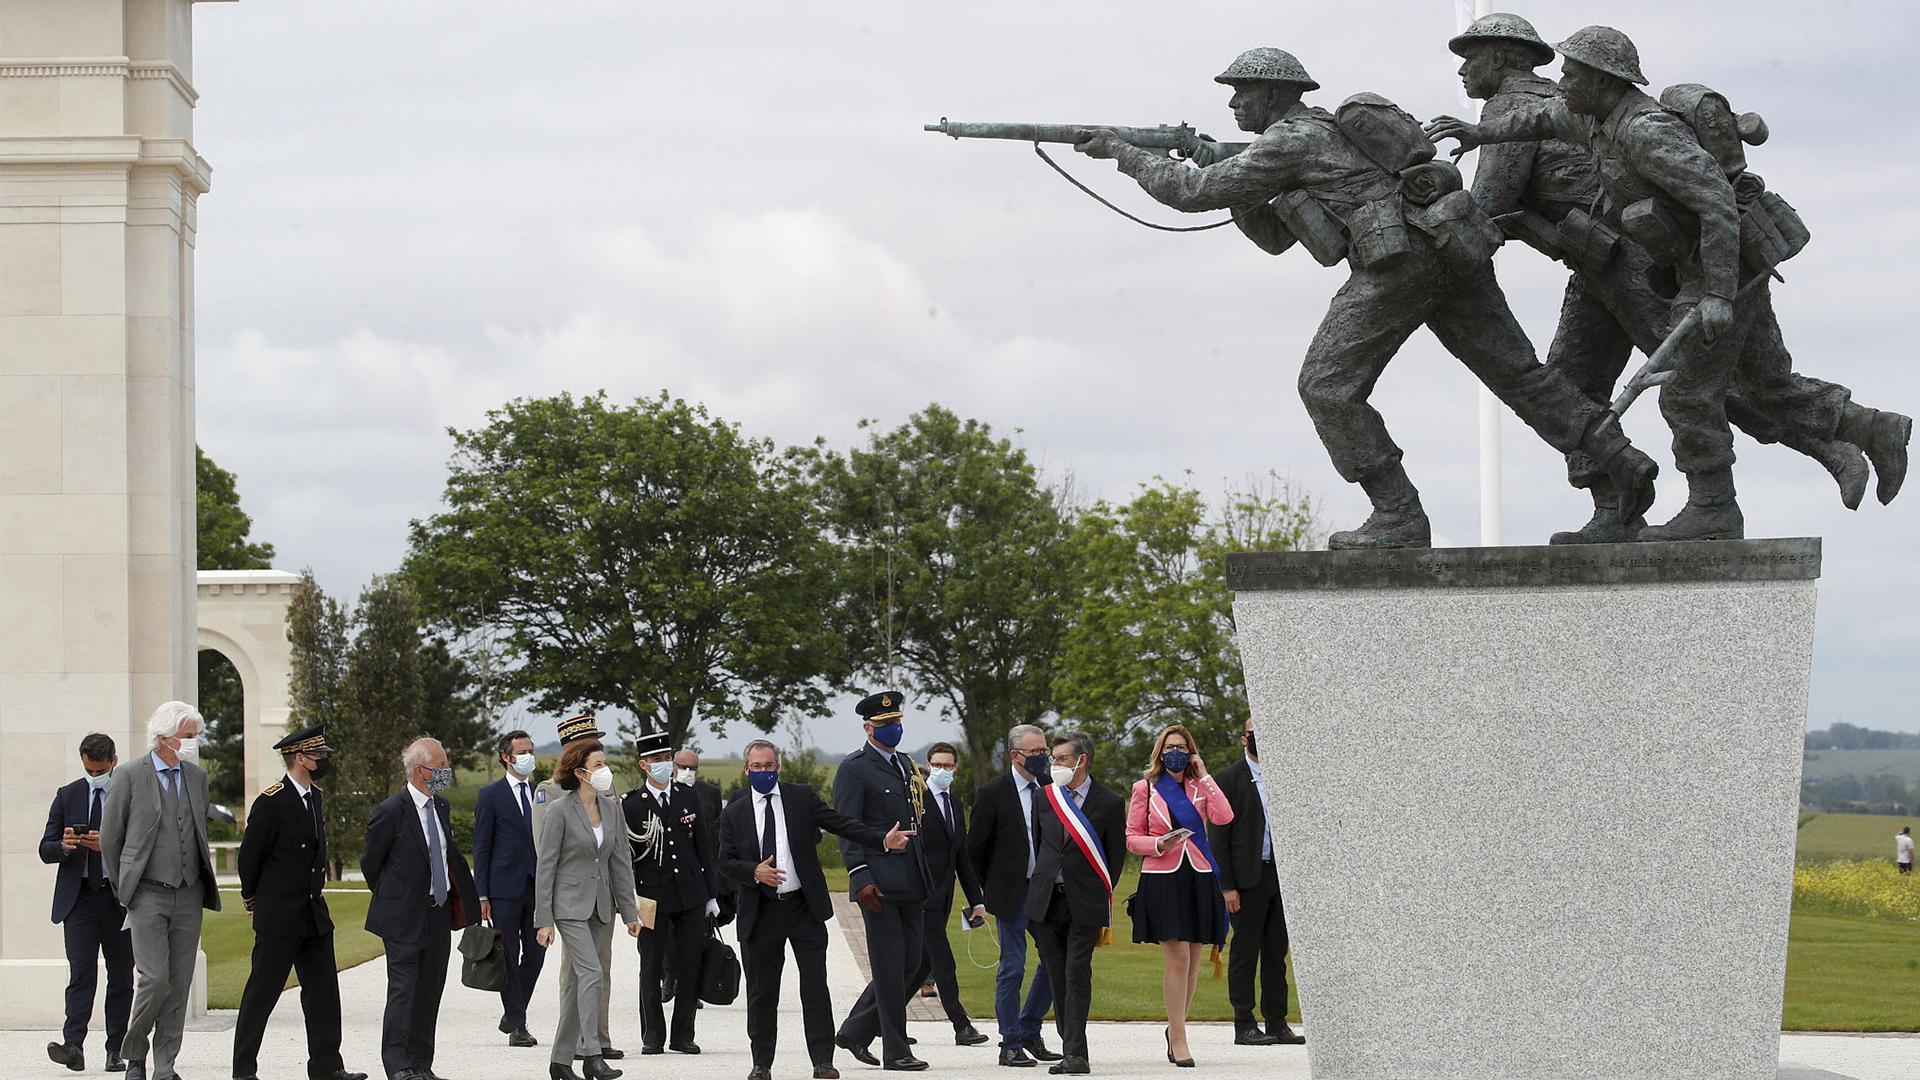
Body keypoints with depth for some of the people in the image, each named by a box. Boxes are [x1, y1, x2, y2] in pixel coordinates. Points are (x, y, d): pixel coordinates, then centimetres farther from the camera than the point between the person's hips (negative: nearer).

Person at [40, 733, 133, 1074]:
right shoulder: (68, 796, 10)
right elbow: (46, 849, 9)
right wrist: (63, 846, -14)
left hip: (120, 898, -1)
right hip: (79, 897, 1)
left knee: (121, 976, 4)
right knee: (81, 972, -11)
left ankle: (116, 1051, 10)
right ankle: (74, 1046, -21)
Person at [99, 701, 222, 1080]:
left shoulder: (197, 777, 10)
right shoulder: (130, 778, -6)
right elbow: (110, 838, 1)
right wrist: (123, 887, 7)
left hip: (189, 896, 5)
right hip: (148, 896, -5)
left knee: (179, 984, 3)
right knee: (153, 979, -13)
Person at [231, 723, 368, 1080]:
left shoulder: (314, 796, 11)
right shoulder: (271, 802, -14)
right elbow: (250, 854, -8)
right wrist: (251, 900, 3)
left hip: (314, 913, 8)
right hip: (279, 917, -8)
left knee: (323, 991, 6)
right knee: (262, 993, -1)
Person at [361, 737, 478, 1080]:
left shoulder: (440, 807, 9)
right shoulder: (390, 812, -14)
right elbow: (371, 862, -3)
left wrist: (465, 900, 15)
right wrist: (391, 901, 7)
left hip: (439, 916, 7)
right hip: (405, 920, -7)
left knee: (430, 993, 10)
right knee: (403, 992, -7)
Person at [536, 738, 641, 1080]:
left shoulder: (611, 808, 8)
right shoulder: (560, 813, -9)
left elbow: (621, 862, 12)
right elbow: (545, 868, -8)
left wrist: (629, 911, 9)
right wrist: (544, 920, -12)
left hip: (600, 907, 6)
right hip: (569, 905, -6)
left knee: (580, 983, 7)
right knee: (592, 974, -18)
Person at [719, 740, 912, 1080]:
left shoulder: (801, 797, 5)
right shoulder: (734, 813, 6)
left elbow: (841, 823, 0)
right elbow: (726, 862, 3)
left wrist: (882, 840, -11)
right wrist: (754, 871, -17)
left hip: (804, 908, 0)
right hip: (760, 912, 0)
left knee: (816, 987, -2)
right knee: (761, 992, 5)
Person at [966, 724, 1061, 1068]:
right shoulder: (993, 792, -7)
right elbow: (976, 847, -2)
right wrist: (992, 890, 2)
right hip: (1012, 894, -5)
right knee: (1012, 969, -1)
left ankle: (1028, 1032, 22)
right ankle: (1010, 1045, 5)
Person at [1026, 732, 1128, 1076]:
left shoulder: (1109, 803, -2)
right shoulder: (1045, 796, 9)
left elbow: (1117, 856, 5)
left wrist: (1101, 897, 5)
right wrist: (1037, 886, 15)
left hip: (1084, 903, -4)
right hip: (1045, 901, 4)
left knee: (1077, 975, -11)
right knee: (1058, 978, 5)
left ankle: (1076, 1053, -13)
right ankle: (1071, 1050, 11)